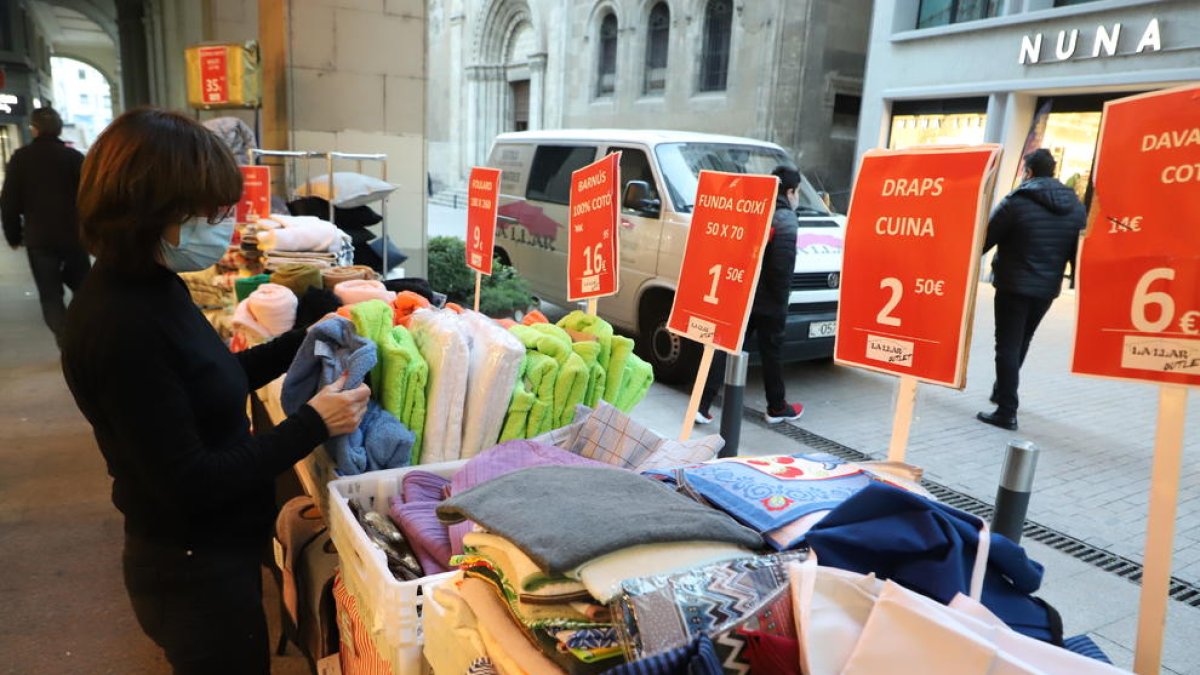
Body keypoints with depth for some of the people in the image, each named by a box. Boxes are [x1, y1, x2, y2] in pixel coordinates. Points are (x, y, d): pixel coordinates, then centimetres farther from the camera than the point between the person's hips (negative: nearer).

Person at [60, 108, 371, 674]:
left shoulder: (149, 286, 0)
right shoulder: (120, 327, -29)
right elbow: (188, 484, -27)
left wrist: (300, 343, 4)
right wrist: (312, 425, -24)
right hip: (195, 573, -9)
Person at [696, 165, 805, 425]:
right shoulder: (786, 220, -11)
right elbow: (783, 266, -21)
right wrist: (781, 298, -12)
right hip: (768, 301, -6)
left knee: (725, 348, 6)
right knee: (771, 352, 9)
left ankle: (702, 405, 0)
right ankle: (777, 408, 25)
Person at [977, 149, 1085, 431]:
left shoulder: (1016, 201, -11)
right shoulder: (1075, 205, 6)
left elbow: (985, 239, -10)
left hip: (1014, 285, -6)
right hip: (1048, 288, 6)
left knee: (1008, 347, -2)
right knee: (1020, 343, 21)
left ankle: (1006, 412, -5)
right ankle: (1002, 391, 37)